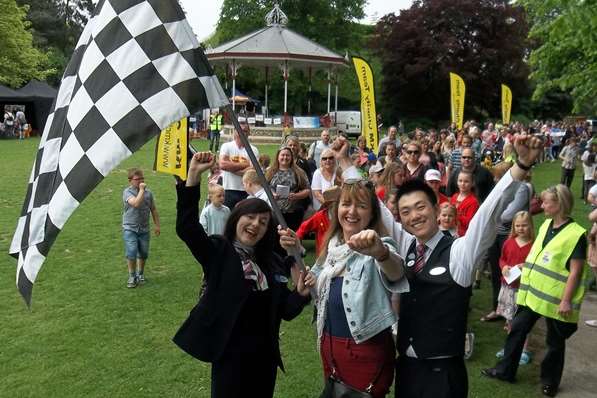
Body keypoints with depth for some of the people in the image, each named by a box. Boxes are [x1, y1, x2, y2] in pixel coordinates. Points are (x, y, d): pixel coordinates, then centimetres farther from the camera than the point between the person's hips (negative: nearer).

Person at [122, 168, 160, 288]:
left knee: (143, 253, 10)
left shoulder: (148, 192, 3)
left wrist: (156, 225, 10)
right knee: (131, 253, -12)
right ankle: (132, 276, 7)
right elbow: (136, 203, -28)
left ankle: (140, 274, 31)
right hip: (130, 228, -4)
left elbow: (153, 210, 11)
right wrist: (141, 190, -21)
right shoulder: (127, 192, -9)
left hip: (144, 229, 4)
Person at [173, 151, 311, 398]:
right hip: (229, 353, -5)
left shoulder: (273, 263, 5)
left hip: (265, 354, 5)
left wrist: (301, 294, -15)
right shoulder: (217, 251, -7)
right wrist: (193, 176, -32)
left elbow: (285, 311, 7)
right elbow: (186, 227, -24)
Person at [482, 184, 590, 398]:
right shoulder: (545, 225, 6)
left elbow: (575, 271, -17)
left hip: (555, 298, -7)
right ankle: (505, 370, 23)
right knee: (517, 329, 11)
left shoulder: (576, 234, -16)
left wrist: (566, 300, -19)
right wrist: (523, 267, 12)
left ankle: (550, 381, 28)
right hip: (532, 291, 7)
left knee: (554, 341, 11)